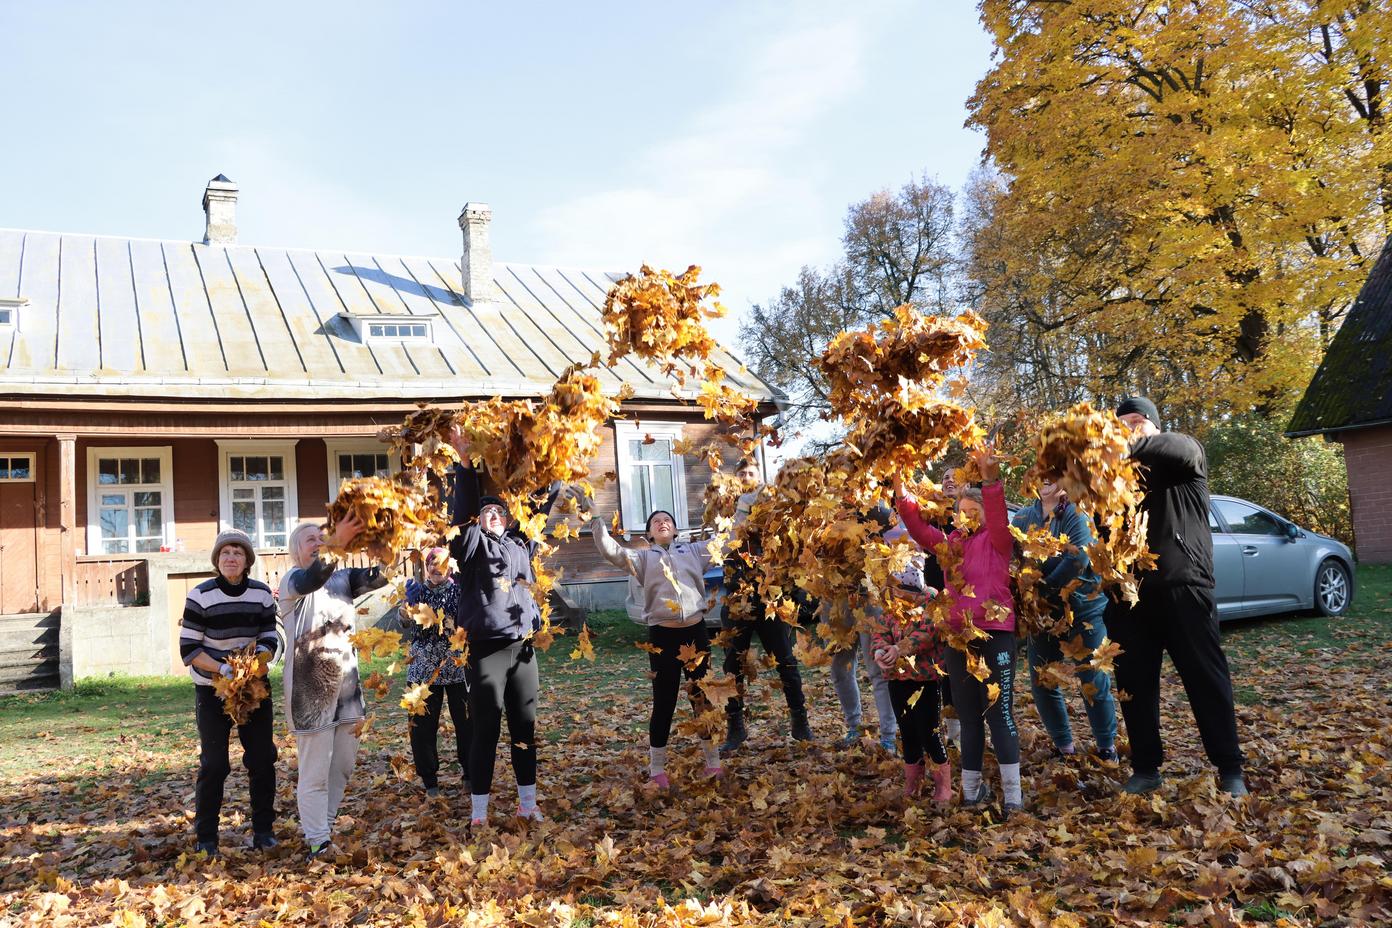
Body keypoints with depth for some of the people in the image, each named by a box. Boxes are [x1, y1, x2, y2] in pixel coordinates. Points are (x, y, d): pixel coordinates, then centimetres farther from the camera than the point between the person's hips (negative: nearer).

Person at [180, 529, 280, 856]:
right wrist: (223, 669, -26)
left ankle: (263, 830, 19)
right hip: (212, 690, -3)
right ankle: (205, 838, 8)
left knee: (262, 758, 5)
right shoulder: (200, 596, -12)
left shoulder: (262, 594, -3)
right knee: (213, 764, -4)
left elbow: (269, 640, 2)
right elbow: (188, 649, -12)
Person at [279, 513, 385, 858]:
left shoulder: (343, 577, 11)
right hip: (310, 686, -6)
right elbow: (311, 580, -28)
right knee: (315, 769, -3)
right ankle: (319, 842, 4)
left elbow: (378, 576, -7)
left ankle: (322, 826, 26)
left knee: (343, 765, 12)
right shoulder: (292, 580, -4)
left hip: (346, 682, 6)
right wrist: (336, 543, -45)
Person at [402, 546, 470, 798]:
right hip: (424, 667, 1)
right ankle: (429, 780, 15)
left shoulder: (459, 589, 3)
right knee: (423, 725, 2)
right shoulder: (418, 590, 7)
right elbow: (405, 620, -6)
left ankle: (471, 775, 17)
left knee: (466, 721, 1)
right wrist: (410, 601, -23)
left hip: (457, 665, -1)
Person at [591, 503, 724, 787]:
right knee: (664, 702, 3)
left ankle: (713, 762, 22)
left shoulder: (694, 551, 14)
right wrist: (594, 517, -13)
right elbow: (609, 550, -6)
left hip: (696, 631, 2)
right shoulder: (642, 557, 8)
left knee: (703, 698, 10)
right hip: (663, 635, -2)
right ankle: (657, 769, 15)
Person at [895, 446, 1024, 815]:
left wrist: (991, 482, -37)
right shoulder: (950, 543, 12)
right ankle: (971, 790, 23)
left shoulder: (996, 540, -2)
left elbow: (998, 517, -20)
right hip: (958, 638, 5)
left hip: (995, 635, -5)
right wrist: (902, 496, -12)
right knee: (968, 717, 13)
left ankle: (1012, 795, 1)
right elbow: (919, 528, 3)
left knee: (1000, 713, -4)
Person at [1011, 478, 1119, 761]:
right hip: (1041, 612, 5)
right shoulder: (1023, 517, 5)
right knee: (1042, 683, 6)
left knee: (1094, 680, 0)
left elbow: (1079, 558, -20)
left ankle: (1107, 747, 15)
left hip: (1083, 609, -5)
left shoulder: (1077, 514, -10)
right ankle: (1064, 746, 22)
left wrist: (1045, 587, -18)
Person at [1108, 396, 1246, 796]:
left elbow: (1182, 448, -19)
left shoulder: (1184, 455, 6)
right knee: (1134, 684, 6)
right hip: (1128, 591, 4)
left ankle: (1230, 770, 8)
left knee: (1207, 679, -1)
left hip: (1182, 586, -4)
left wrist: (1133, 444, -36)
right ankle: (1145, 770, 16)